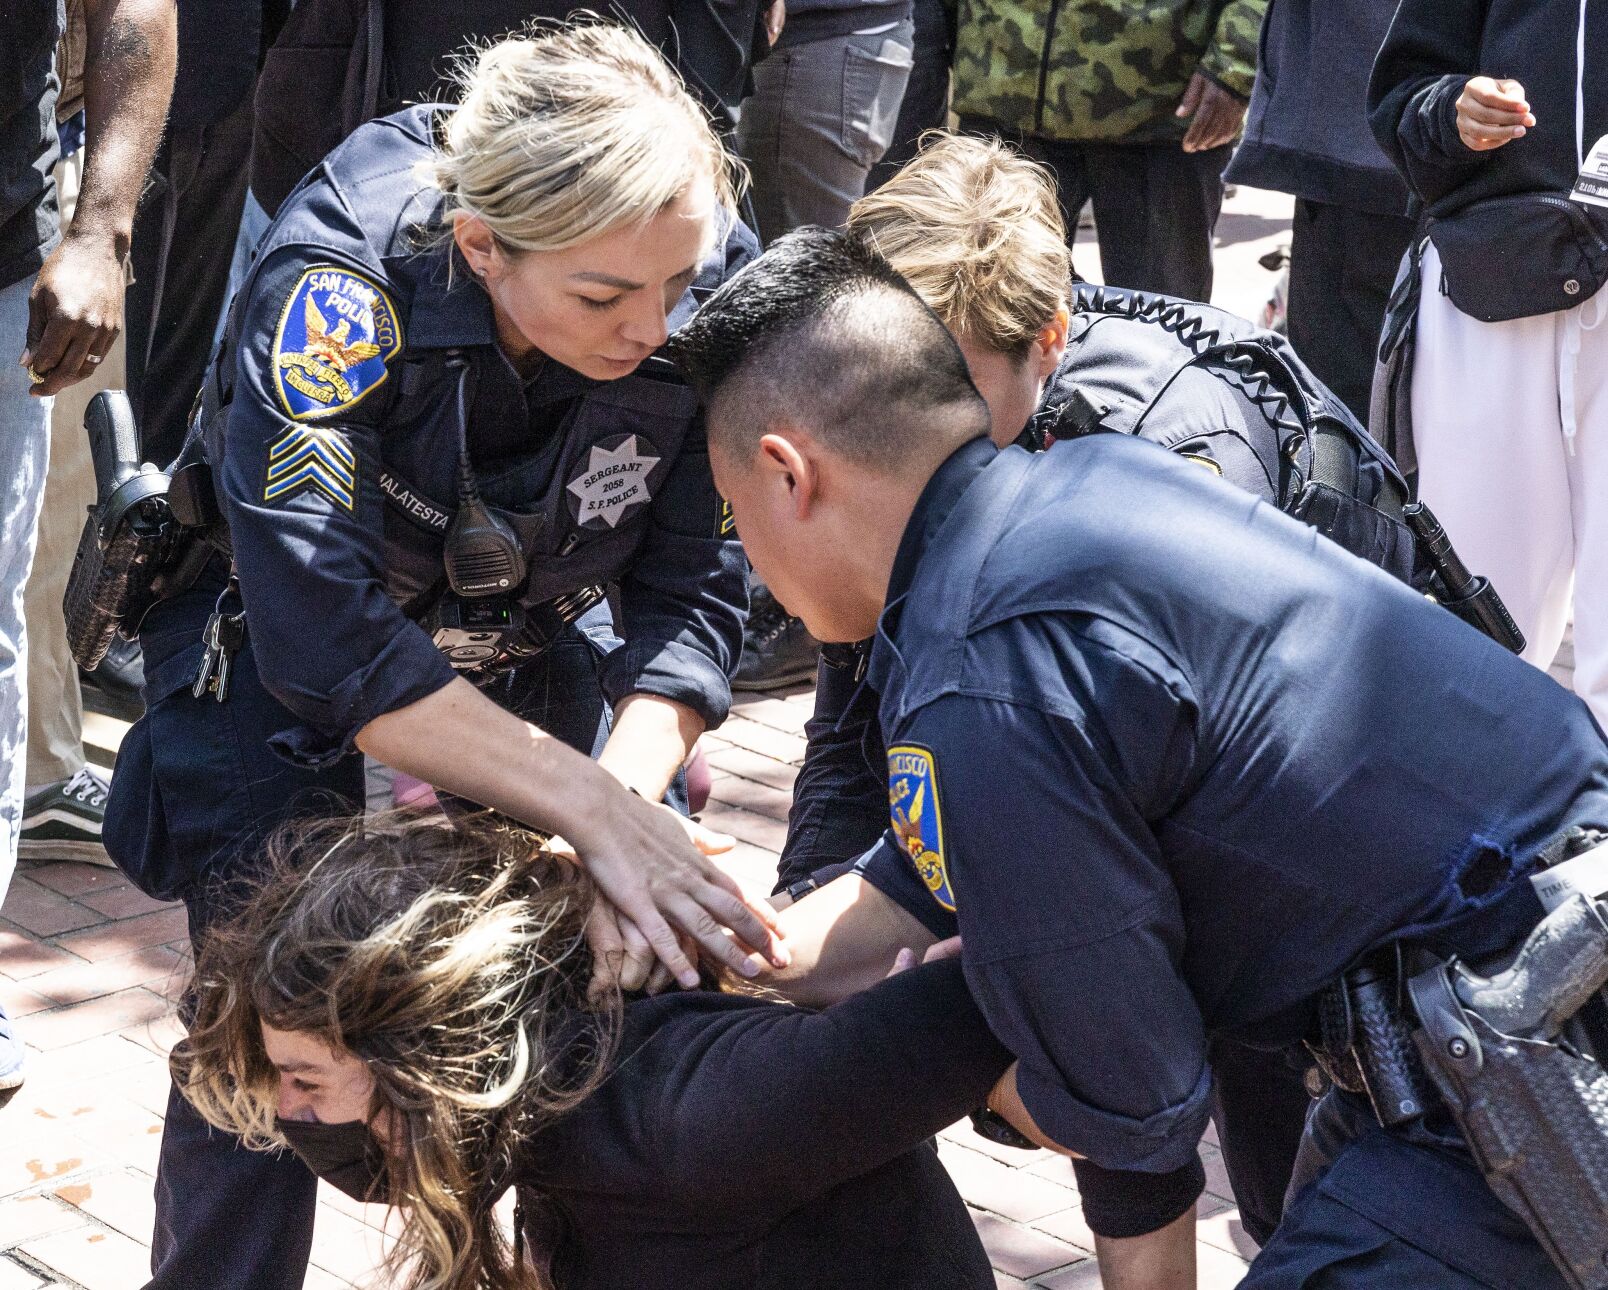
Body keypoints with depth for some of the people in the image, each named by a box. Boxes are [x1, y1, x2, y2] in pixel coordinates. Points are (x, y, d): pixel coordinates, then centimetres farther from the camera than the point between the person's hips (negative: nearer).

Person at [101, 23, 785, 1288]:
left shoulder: (715, 282, -25)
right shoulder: (334, 283, -36)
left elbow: (690, 593, -19)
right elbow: (327, 638, -41)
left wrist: (633, 795, -37)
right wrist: (591, 808, -46)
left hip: (530, 639, 3)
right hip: (274, 647, -3)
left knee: (640, 963, -6)